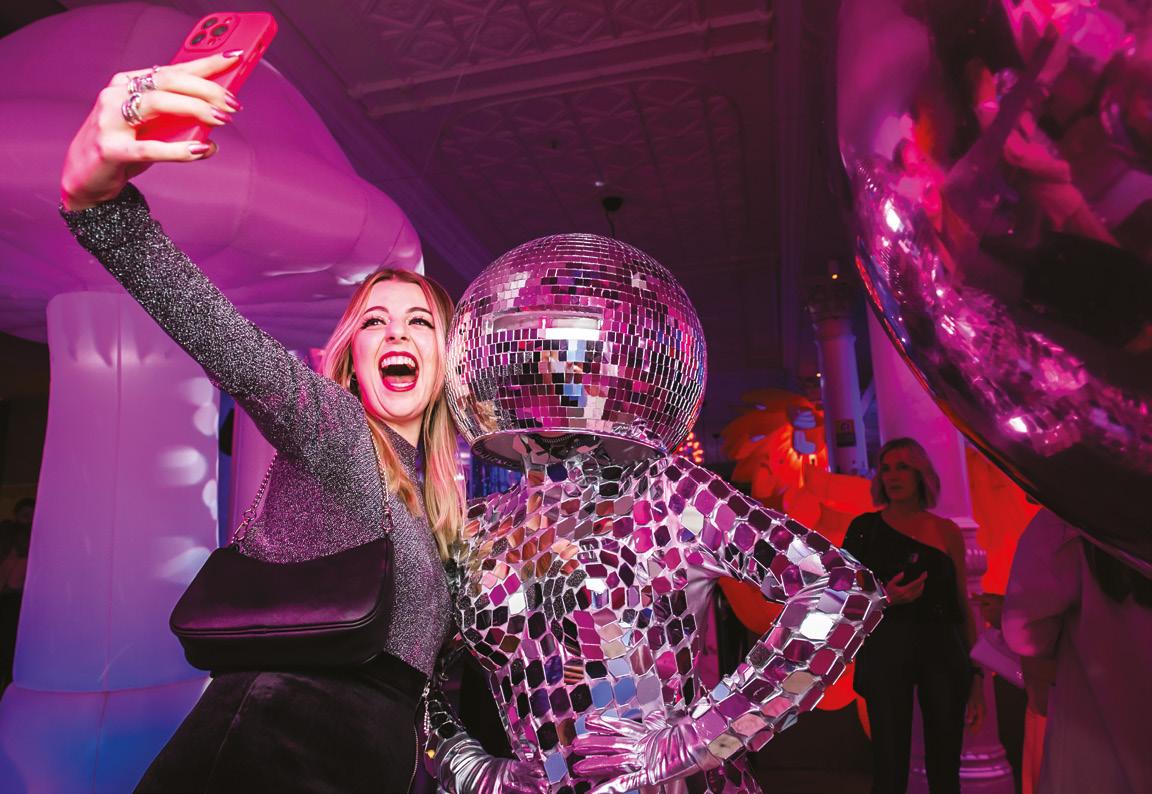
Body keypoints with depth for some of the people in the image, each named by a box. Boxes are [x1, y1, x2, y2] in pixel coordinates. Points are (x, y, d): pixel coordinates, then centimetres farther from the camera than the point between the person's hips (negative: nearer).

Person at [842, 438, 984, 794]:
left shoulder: (947, 531, 7)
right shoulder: (864, 528, 2)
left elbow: (963, 606, 9)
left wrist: (977, 675, 5)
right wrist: (885, 599, -15)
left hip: (944, 654, 2)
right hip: (887, 653, -2)